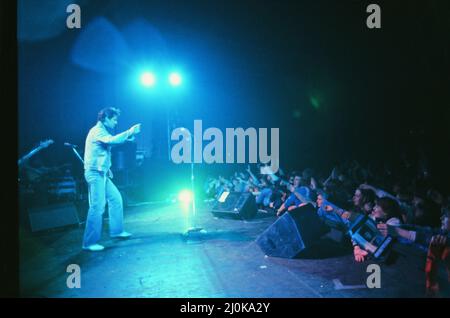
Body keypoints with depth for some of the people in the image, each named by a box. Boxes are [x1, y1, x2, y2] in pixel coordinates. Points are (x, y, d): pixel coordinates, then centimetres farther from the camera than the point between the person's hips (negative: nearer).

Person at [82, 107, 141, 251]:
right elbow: (112, 140, -29)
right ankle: (89, 242, -6)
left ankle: (116, 230, 26)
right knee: (97, 207, -11)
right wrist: (130, 132, -22)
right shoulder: (97, 130, -13)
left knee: (116, 198, 14)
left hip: (102, 173, 10)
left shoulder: (102, 131, 18)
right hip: (95, 173, -10)